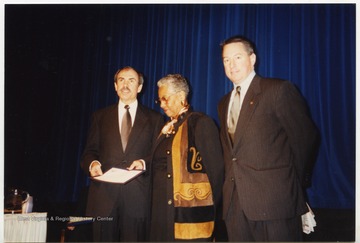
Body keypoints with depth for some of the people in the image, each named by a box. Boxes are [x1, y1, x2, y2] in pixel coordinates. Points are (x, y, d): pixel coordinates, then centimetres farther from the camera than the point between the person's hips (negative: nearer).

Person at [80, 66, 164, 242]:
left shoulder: (154, 119, 10)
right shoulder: (100, 116, 14)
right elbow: (90, 152, 13)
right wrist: (93, 163, -8)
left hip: (138, 196, -1)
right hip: (104, 193, 2)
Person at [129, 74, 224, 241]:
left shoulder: (200, 123, -8)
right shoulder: (168, 128, 17)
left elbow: (215, 168, -10)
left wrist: (213, 207, -6)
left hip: (190, 213, -7)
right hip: (163, 210, 7)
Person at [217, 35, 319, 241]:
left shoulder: (279, 90, -4)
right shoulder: (224, 103, 17)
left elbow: (306, 137, -3)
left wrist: (291, 181, 4)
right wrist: (231, 183, 9)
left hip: (273, 199, -6)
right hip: (235, 202, 6)